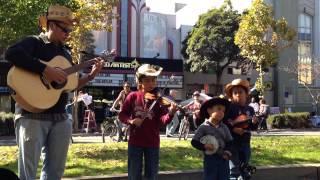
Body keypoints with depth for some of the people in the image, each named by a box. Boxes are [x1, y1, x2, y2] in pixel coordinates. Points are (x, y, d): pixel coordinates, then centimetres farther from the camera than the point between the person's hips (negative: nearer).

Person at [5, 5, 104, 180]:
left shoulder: (65, 52, 18)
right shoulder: (33, 42, -4)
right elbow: (11, 53, -25)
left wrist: (91, 75, 9)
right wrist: (46, 70, -26)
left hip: (60, 117, 7)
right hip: (32, 115, -7)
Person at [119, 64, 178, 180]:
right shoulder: (133, 96, 0)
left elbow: (162, 120, -14)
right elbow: (122, 115, 2)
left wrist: (170, 113, -34)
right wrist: (131, 120, -18)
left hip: (153, 143, 0)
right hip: (135, 142, 0)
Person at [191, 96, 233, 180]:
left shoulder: (224, 127, 5)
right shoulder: (204, 127, -9)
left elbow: (229, 142, 9)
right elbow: (194, 142, -9)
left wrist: (228, 152, -9)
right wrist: (204, 146, -25)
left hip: (223, 158, 5)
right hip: (210, 158, -4)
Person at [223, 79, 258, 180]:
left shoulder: (250, 109, 7)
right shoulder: (229, 108, -10)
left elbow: (253, 128, 11)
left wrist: (254, 123, -9)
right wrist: (233, 129, -25)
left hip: (245, 142, 6)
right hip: (232, 142, -5)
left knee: (244, 167, 16)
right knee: (234, 168, -3)